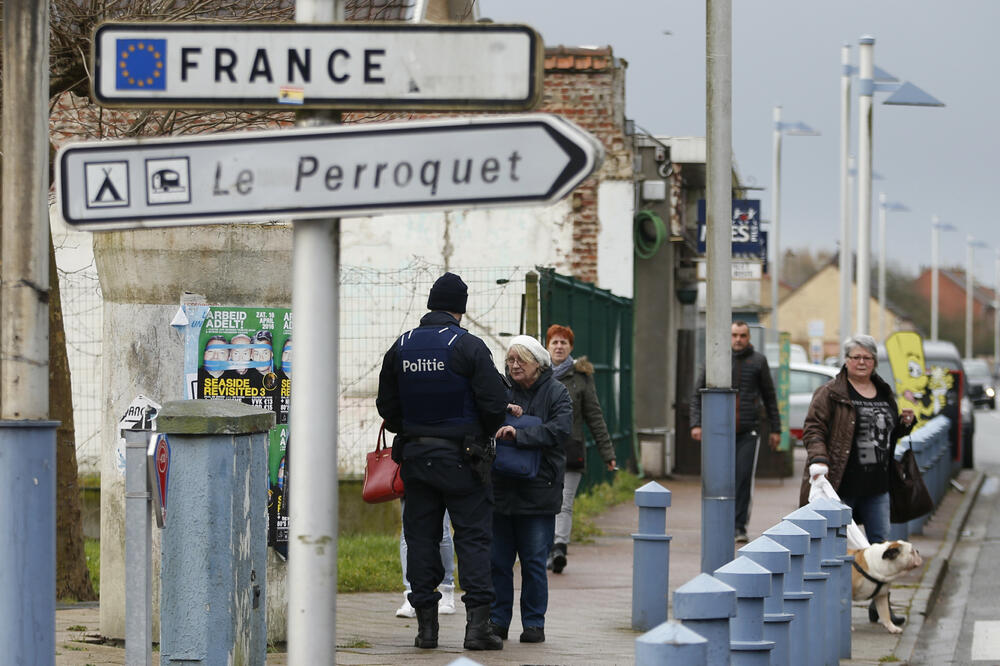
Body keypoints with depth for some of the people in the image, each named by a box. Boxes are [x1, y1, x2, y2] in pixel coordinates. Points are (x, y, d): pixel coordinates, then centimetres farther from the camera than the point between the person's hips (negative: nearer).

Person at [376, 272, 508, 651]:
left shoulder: (401, 347, 5)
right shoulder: (468, 346, -10)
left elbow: (386, 406, 10)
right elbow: (494, 402, -12)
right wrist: (483, 435, 7)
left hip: (415, 456, 4)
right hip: (460, 459, -4)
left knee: (421, 536, 9)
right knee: (473, 535, -1)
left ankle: (426, 624, 7)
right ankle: (477, 623, -8)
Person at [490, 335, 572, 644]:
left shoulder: (556, 393, 0)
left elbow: (560, 430, -15)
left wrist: (519, 435, -24)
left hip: (538, 493, -3)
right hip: (501, 489, 3)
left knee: (534, 561, 1)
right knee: (497, 560, 5)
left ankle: (534, 623, 10)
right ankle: (497, 621, 14)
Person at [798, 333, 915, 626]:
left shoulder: (885, 393, 14)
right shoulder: (830, 393, -5)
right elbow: (813, 429, -10)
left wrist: (904, 423, 5)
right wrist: (818, 460, -25)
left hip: (876, 485, 6)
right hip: (840, 484, -6)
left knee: (880, 544, 8)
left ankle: (880, 604, 18)